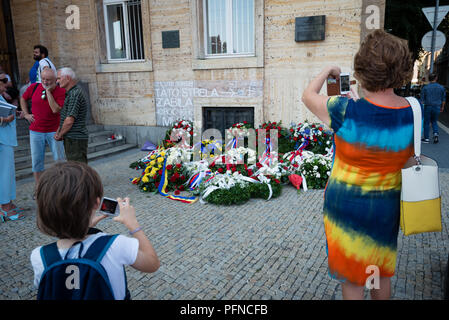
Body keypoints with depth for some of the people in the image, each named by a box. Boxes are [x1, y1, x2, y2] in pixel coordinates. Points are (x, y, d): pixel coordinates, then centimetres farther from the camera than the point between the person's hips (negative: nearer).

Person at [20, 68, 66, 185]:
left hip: (54, 131, -3)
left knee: (59, 160, 2)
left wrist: (48, 91, -20)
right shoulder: (34, 87, 1)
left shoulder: (61, 91, -10)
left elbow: (56, 110, -24)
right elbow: (23, 99, 20)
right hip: (36, 131, 3)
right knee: (36, 161, 8)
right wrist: (26, 114, 9)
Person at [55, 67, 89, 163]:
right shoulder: (70, 93, 17)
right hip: (71, 138, 10)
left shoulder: (75, 94, -16)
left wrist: (60, 135, -6)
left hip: (75, 139, -10)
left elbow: (69, 121, -21)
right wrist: (58, 131, 5)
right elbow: (64, 117, 20)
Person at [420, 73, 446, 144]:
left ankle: (426, 138, 10)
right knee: (434, 121, 19)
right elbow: (443, 99, 6)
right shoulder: (441, 87, 0)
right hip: (437, 107, 2)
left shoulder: (425, 88, -7)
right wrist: (442, 107, 18)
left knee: (426, 123, 6)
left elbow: (422, 99, -7)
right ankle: (435, 133, -2)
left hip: (427, 107, -2)